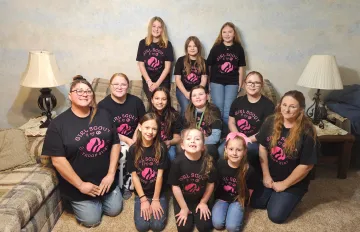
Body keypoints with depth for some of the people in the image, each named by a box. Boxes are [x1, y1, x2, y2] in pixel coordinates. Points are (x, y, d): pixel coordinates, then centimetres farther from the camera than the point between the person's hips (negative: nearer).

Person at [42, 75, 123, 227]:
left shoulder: (103, 115, -3)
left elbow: (115, 144, -1)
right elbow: (58, 160, -16)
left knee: (114, 210, 14)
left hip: (106, 179, 4)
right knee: (91, 220, 7)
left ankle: (102, 197, 43)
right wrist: (80, 185, -15)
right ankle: (75, 202, 35)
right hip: (80, 185, -3)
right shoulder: (58, 124, -15)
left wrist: (111, 174, -9)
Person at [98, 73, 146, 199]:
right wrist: (127, 140, -16)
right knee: (122, 153, -31)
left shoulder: (136, 101, -1)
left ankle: (130, 184, -3)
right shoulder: (103, 105, -10)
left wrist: (135, 139, -9)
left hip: (134, 139, 3)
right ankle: (123, 187, -8)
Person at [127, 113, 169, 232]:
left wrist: (155, 199, -10)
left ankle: (156, 202, 17)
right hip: (141, 193, 1)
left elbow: (160, 175, -10)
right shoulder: (133, 149, -9)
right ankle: (142, 202, 18)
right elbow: (134, 176, -7)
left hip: (159, 193, -1)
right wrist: (143, 199, -9)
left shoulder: (161, 148, -12)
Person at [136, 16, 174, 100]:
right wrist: (149, 81, -8)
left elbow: (167, 67, -3)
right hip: (147, 80, 0)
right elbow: (141, 65, 3)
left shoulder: (167, 44, 1)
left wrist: (157, 83, -11)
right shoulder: (143, 43, 4)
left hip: (163, 81, 0)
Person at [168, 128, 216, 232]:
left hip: (200, 199, 1)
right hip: (182, 200, -1)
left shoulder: (208, 161, -21)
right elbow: (175, 186, -16)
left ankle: (195, 213, 28)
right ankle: (188, 212, 26)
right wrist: (184, 208, -9)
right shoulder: (178, 162, -26)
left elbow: (211, 183, -7)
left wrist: (203, 202, 1)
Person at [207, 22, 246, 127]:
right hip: (217, 82, -1)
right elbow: (208, 65, 1)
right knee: (218, 109, -3)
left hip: (232, 83, 1)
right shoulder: (216, 48, 1)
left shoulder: (238, 48, 5)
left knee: (228, 111, -2)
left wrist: (240, 84, 5)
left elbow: (241, 67, 8)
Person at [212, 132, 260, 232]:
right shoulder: (220, 164, -15)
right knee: (217, 224, -16)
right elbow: (215, 182, 1)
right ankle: (225, 208, 12)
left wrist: (243, 202, -1)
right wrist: (217, 197, -1)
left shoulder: (249, 170, -19)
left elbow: (250, 190, -2)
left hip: (239, 200, -1)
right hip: (221, 197, 1)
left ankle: (239, 210, 11)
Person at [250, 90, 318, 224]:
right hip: (270, 176, 4)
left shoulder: (307, 132, -22)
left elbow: (306, 165, -18)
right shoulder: (271, 122, -9)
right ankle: (275, 195, 26)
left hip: (294, 182, -4)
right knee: (254, 203, -1)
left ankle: (290, 197, 21)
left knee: (276, 216, -7)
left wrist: (284, 184, -12)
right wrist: (266, 175, -5)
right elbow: (262, 147, -2)